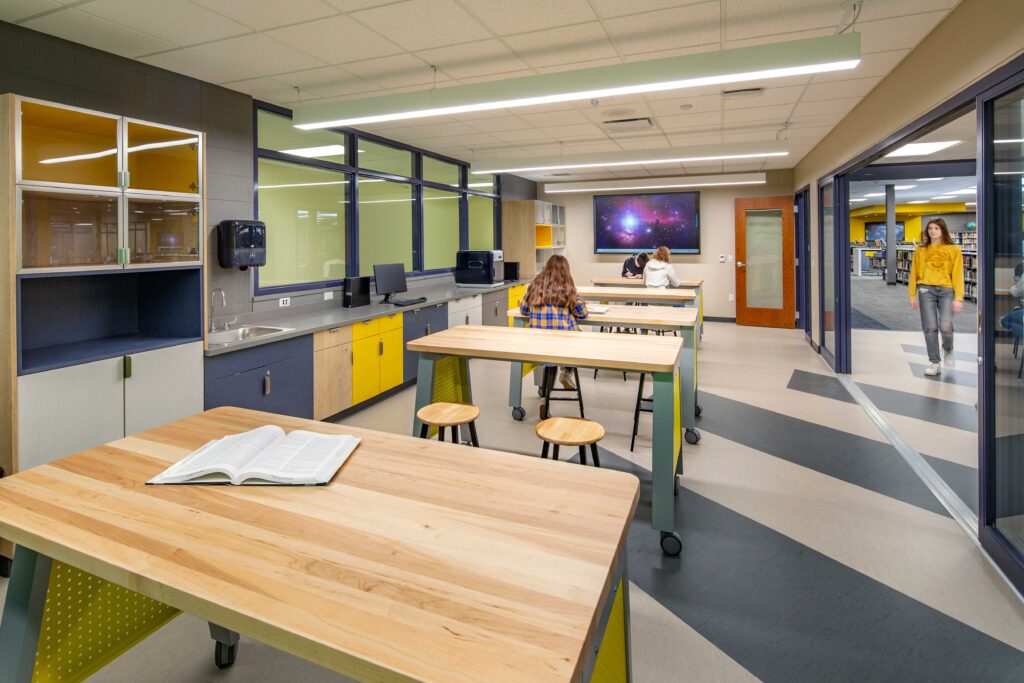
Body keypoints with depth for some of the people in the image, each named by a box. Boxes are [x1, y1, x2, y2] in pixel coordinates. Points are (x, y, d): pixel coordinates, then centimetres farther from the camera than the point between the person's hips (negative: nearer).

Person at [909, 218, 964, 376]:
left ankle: (948, 350, 22)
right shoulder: (921, 250, 8)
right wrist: (912, 295, 7)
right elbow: (914, 273, 10)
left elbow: (957, 274, 1)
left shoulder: (954, 250, 5)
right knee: (930, 328, -2)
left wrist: (958, 298, -6)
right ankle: (934, 363, 10)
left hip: (946, 290, -1)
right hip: (926, 290, 1)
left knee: (945, 327, -12)